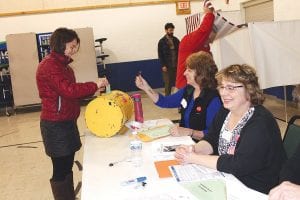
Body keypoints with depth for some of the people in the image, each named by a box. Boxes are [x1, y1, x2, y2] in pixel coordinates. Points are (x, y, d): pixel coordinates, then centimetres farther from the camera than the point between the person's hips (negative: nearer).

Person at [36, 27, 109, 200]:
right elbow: (69, 90, -27)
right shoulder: (49, 66, -17)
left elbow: (71, 92, 16)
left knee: (67, 165, 18)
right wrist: (94, 85, -18)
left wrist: (93, 90, 3)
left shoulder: (62, 64, 15)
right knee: (61, 169, -1)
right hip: (56, 125, -10)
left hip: (66, 122, 10)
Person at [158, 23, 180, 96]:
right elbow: (160, 55, -5)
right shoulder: (162, 41, -2)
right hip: (167, 66, -3)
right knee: (168, 83, 1)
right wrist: (163, 65, -12)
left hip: (176, 65, 4)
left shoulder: (176, 40, 9)